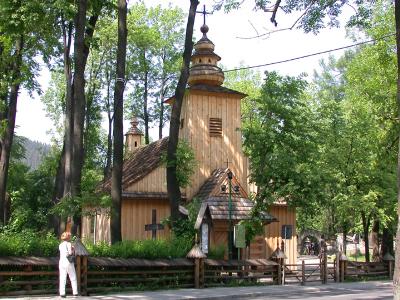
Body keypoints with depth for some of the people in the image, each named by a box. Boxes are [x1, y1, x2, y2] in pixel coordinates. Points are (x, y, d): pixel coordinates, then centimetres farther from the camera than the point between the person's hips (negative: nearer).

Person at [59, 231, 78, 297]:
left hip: (61, 262, 5)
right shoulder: (69, 244, -9)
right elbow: (70, 253, -18)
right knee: (73, 278, 8)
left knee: (62, 278, 2)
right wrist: (73, 250, 2)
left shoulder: (60, 245, 10)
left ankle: (62, 293, -6)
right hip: (68, 263, -5)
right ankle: (75, 292, 8)